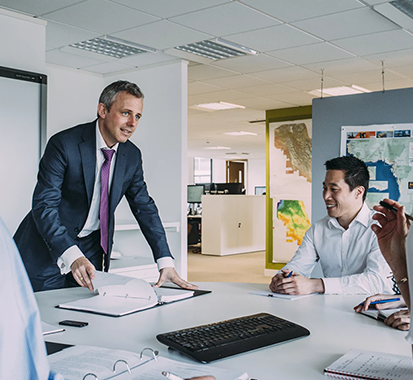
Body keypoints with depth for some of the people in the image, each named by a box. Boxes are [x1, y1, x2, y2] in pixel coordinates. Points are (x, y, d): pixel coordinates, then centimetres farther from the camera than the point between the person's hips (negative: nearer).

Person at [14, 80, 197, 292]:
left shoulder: (132, 155, -2)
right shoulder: (64, 144, -19)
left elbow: (144, 207, 3)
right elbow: (44, 205, -24)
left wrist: (166, 263, -6)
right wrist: (72, 256, -38)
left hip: (90, 248, 4)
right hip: (47, 245, -4)